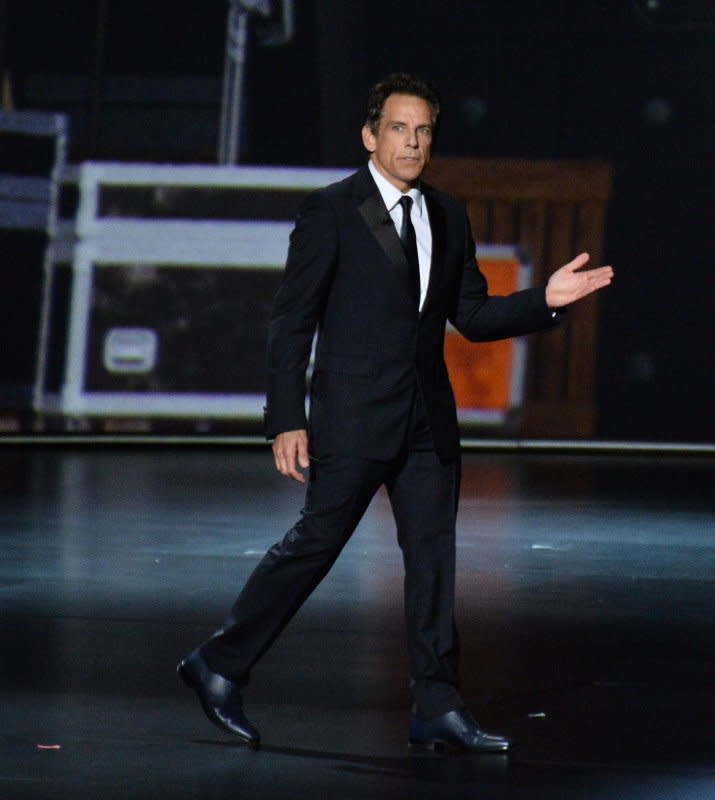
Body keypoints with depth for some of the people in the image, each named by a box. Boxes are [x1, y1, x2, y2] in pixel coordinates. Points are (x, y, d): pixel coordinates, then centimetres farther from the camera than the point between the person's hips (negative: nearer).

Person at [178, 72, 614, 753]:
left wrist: (545, 301, -1)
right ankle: (219, 666, 9)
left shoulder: (447, 218, 12)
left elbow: (471, 315, 15)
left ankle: (437, 710, 8)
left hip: (428, 418, 6)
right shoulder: (330, 211, -5)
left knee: (433, 555, 4)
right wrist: (286, 421, -12)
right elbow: (292, 320, -7)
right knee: (316, 541, -4)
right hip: (353, 416, -6)